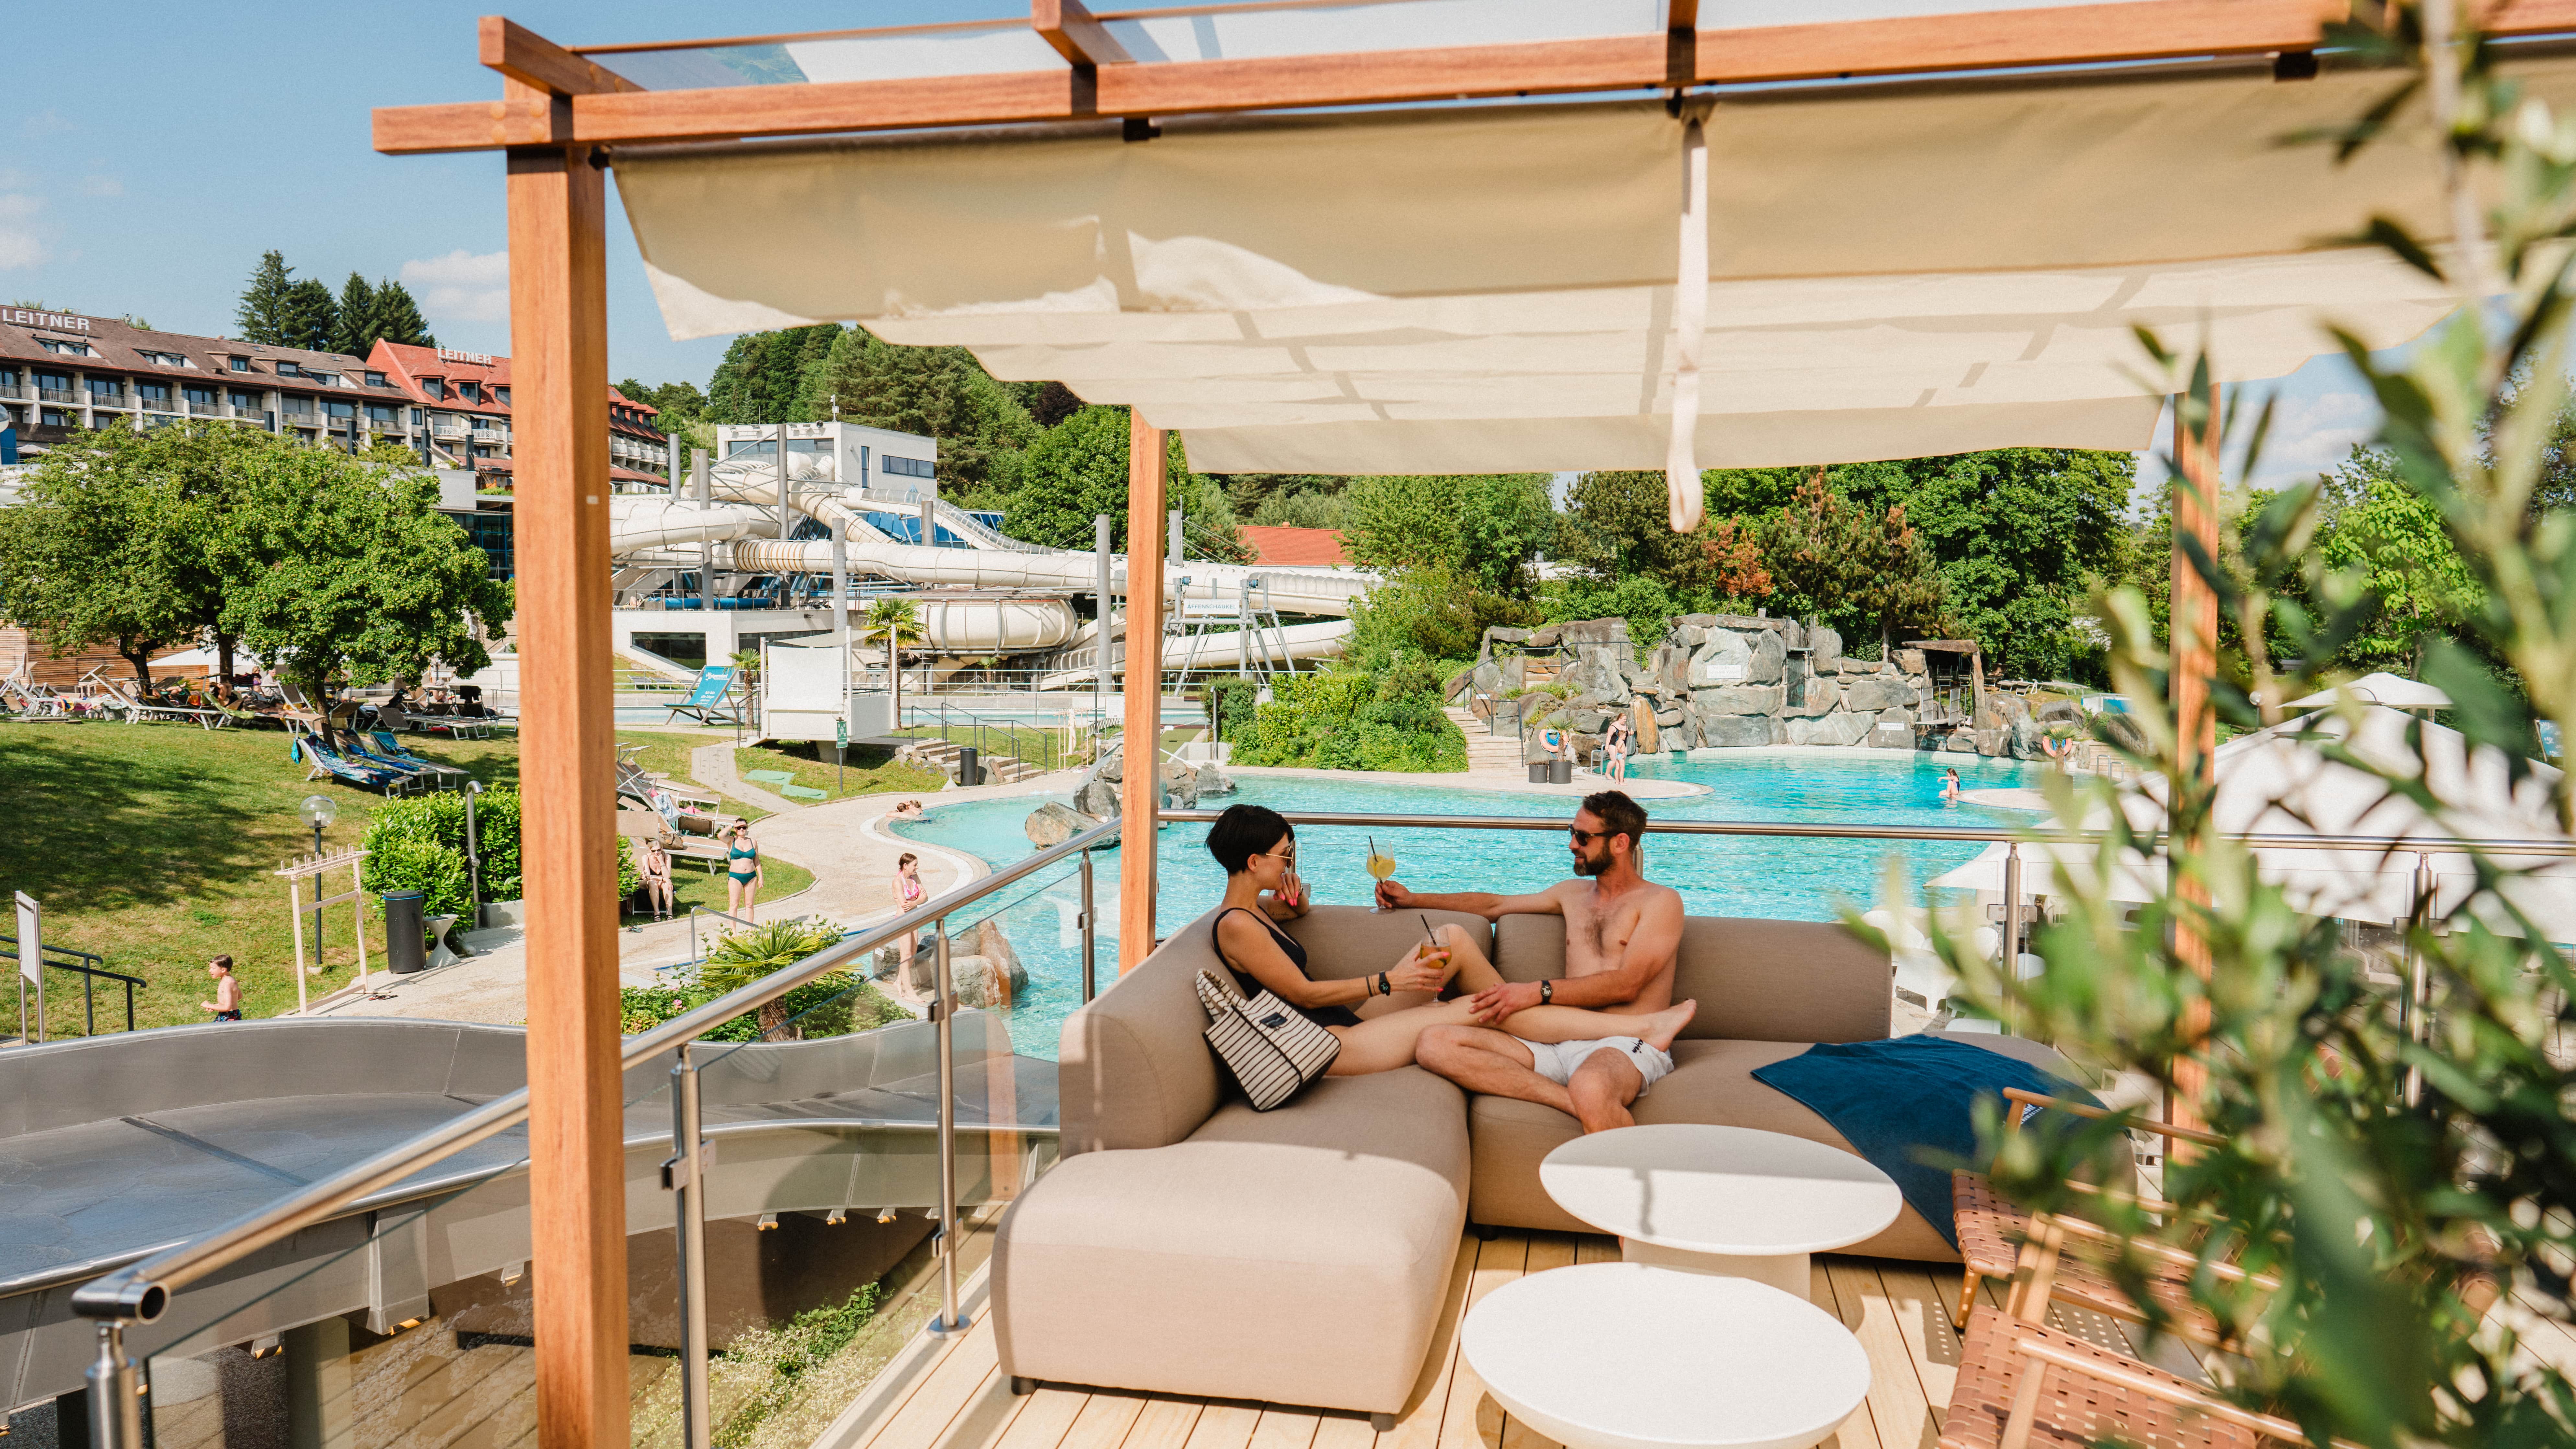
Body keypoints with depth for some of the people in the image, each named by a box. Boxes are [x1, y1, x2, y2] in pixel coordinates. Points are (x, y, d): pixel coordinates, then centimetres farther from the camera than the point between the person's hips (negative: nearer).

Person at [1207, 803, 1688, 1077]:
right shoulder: (1237, 926, -16)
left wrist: (1295, 899, 10)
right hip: (1324, 1047, -10)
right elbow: (1305, 994, -16)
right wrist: (1388, 982, -13)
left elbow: (1300, 911, 35)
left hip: (1346, 1020, 10)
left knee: (1453, 938, 2)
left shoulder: (1253, 907, 12)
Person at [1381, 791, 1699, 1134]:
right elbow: (1494, 905, 38)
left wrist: (1539, 992, -14)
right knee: (1435, 1044, -22)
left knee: (1591, 1088, -48)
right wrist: (1413, 899, 35)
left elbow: (1627, 985, -7)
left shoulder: (1661, 901, 7)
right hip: (1564, 1043, 7)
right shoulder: (1574, 894, 27)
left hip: (1629, 1044, -7)